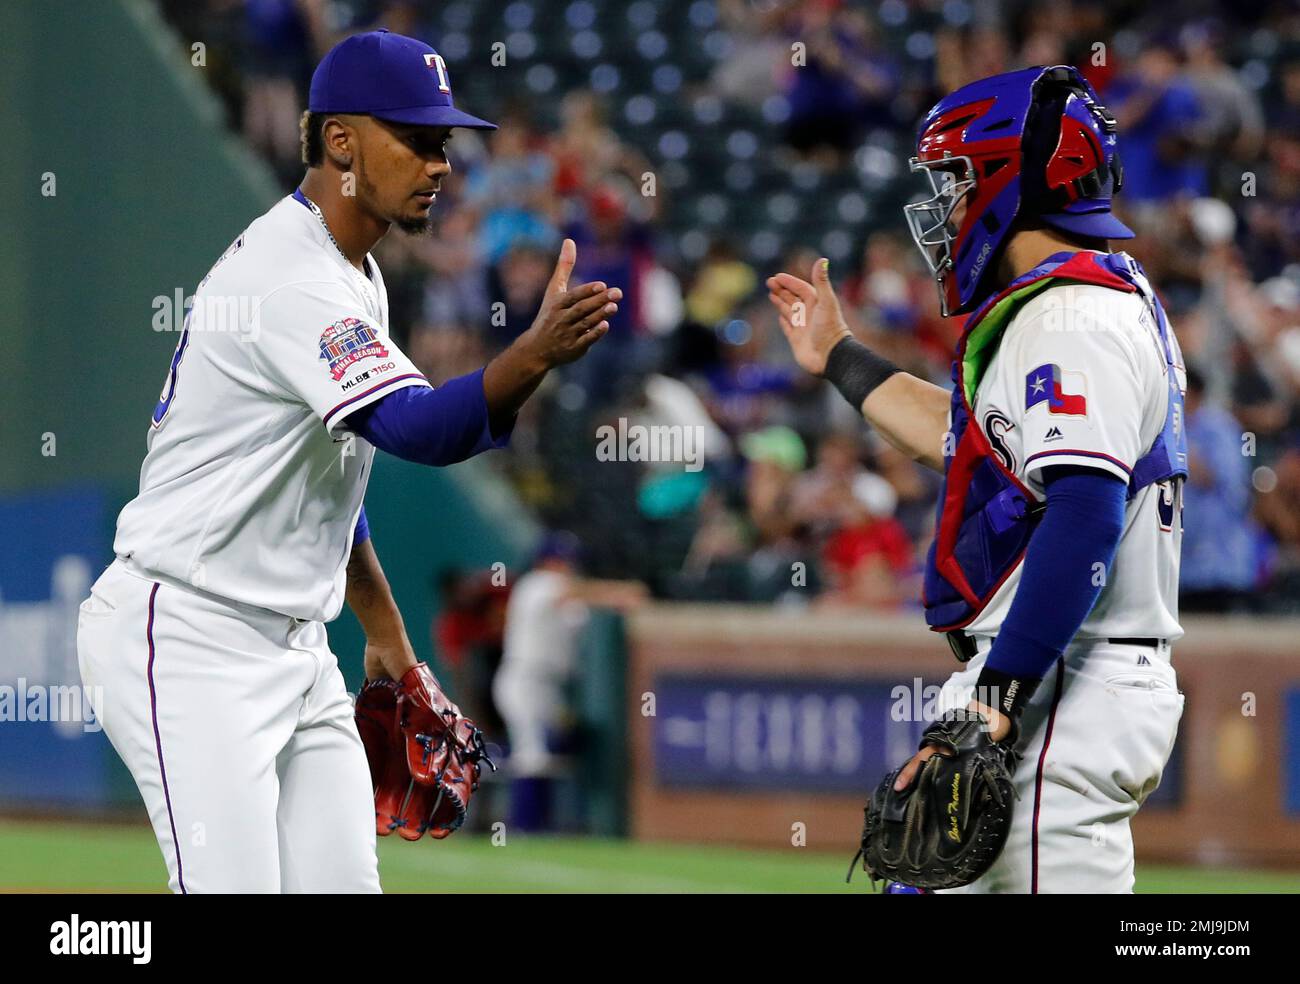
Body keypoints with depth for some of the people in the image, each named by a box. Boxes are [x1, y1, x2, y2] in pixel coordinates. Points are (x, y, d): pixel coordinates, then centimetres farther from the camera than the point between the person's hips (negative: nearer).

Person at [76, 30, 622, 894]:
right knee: (234, 888, -16)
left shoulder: (352, 277, 13)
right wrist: (537, 354, -51)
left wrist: (385, 631, 23)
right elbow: (415, 428, -35)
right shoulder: (290, 281, -21)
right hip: (190, 642, -10)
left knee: (344, 881, 5)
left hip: (295, 649, 10)